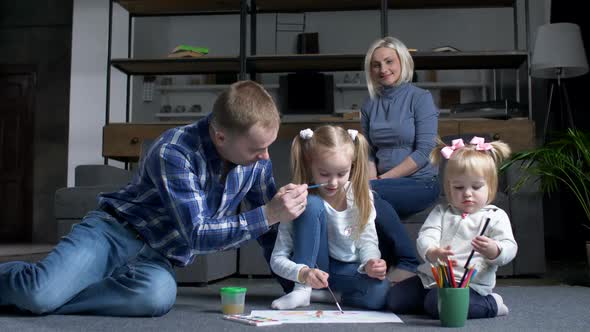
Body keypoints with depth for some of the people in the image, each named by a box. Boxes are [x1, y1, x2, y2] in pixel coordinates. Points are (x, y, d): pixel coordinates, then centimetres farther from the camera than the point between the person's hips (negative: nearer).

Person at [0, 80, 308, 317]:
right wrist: (268, 214, -30)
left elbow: (265, 226, 9)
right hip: (115, 231, -4)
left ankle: (43, 296, -11)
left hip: (159, 256, 5)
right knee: (41, 291, -29)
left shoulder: (257, 160, -4)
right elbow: (197, 235, -25)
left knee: (159, 295, -33)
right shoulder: (174, 152, -23)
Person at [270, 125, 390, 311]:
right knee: (311, 205, -27)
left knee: (379, 292, -32)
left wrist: (370, 264, -27)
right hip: (310, 267, -2)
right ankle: (302, 290, -22)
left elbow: (368, 240, -4)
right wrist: (303, 273, -38)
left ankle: (319, 294, -9)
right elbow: (277, 259, -18)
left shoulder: (361, 196, -9)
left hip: (345, 270, 3)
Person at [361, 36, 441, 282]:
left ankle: (407, 263, -14)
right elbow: (368, 152, 11)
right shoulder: (370, 105, 14)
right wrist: (371, 180, -10)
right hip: (388, 187, 4)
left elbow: (423, 153, -11)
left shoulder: (420, 98, -1)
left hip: (420, 182, -4)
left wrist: (381, 180, -16)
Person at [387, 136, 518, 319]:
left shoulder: (495, 216, 2)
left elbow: (509, 248, -9)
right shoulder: (441, 212, 12)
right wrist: (433, 253, -29)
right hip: (431, 276, 5)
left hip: (468, 283, -5)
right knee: (394, 298, -7)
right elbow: (425, 236, -4)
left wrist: (494, 251, -36)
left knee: (437, 304, -32)